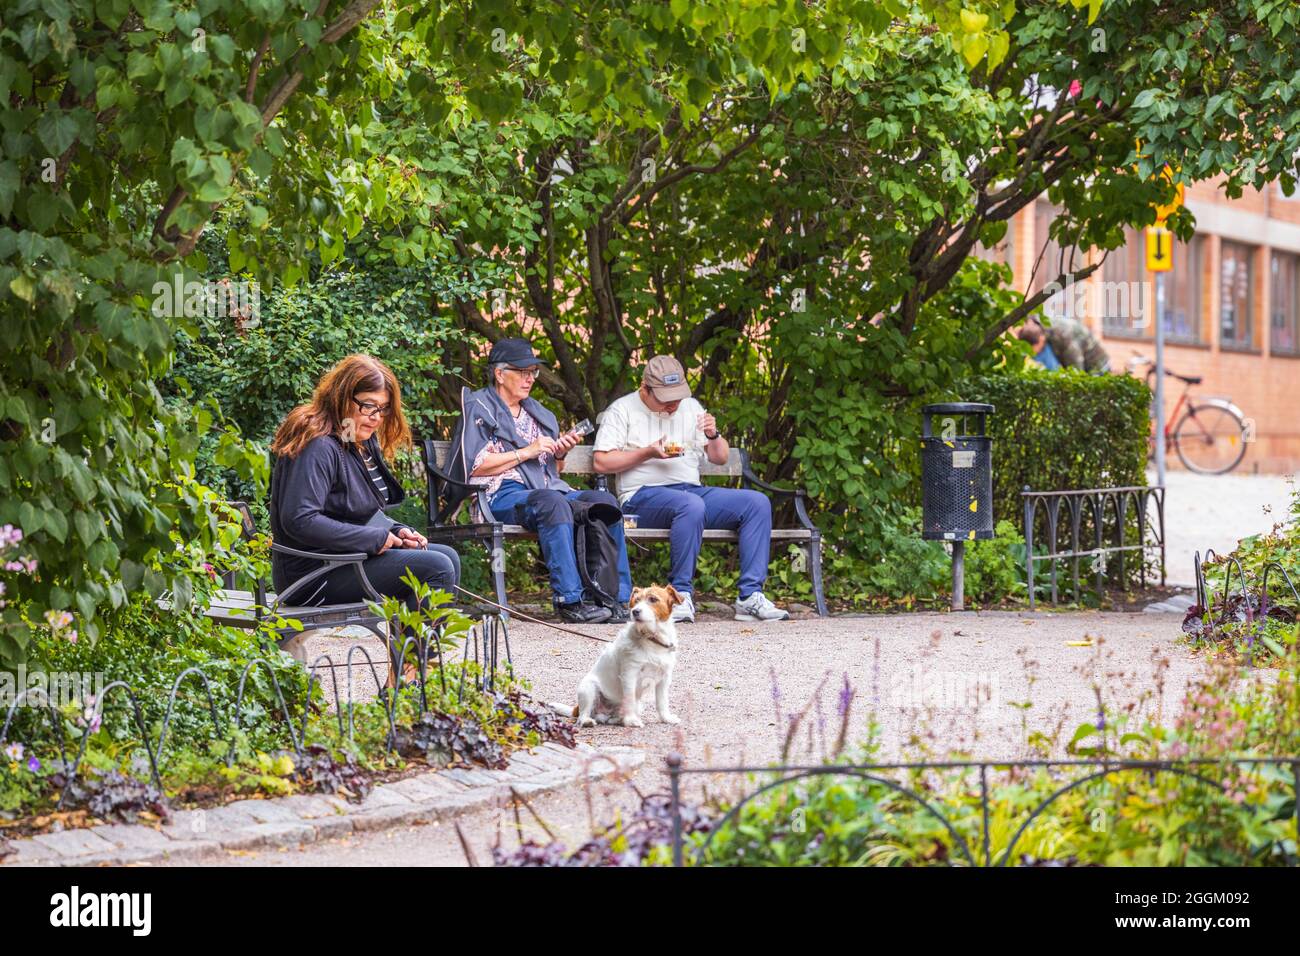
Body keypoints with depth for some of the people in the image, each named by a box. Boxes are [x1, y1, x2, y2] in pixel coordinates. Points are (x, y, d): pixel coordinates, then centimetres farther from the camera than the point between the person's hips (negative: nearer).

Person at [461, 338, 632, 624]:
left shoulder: (536, 412, 29)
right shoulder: (479, 409, 7)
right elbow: (475, 466, -7)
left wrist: (559, 453, 8)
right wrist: (526, 452, -8)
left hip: (548, 488, 7)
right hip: (501, 495, -7)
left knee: (604, 501, -20)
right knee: (552, 503, -39)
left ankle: (618, 598, -25)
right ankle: (570, 600, -42)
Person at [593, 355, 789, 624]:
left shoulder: (690, 407, 20)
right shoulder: (622, 410, 5)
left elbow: (721, 458, 20)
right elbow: (601, 462, -4)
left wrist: (714, 436, -3)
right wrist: (648, 453, -12)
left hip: (692, 489, 6)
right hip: (643, 496, -6)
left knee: (758, 502, -16)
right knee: (691, 505, -40)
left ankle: (750, 596, -22)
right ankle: (681, 595, -30)